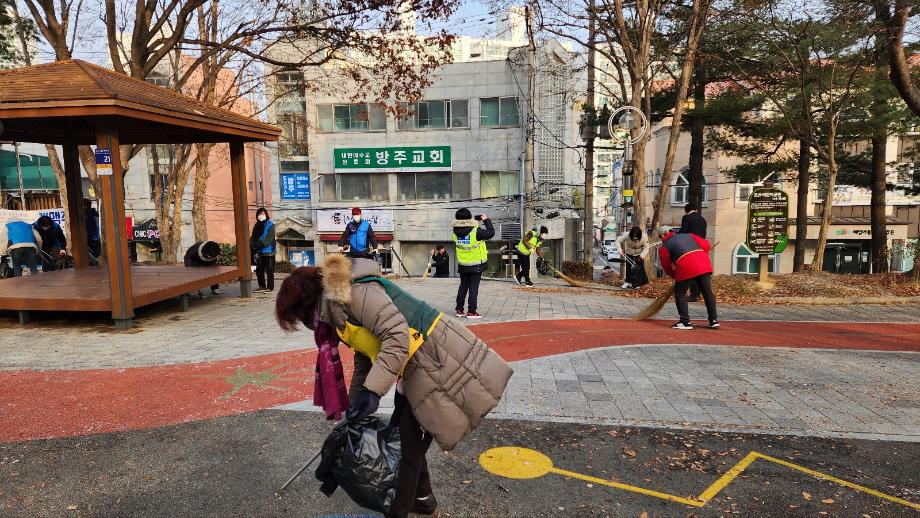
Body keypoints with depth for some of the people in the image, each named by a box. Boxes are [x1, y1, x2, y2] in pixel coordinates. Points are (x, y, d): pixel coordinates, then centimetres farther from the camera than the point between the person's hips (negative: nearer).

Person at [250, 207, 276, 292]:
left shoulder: (270, 225, -5)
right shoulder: (257, 226, 15)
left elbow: (269, 238, -15)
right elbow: (253, 237, 9)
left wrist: (261, 244, -26)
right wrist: (252, 244, -11)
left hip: (268, 251, -7)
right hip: (259, 252, 7)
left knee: (269, 270, -3)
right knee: (259, 270, 11)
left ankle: (270, 287, 3)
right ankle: (262, 286, 21)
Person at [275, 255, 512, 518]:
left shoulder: (352, 290, -17)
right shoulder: (338, 308, 16)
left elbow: (397, 335, -26)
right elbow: (363, 361, 26)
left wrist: (372, 391, -25)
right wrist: (353, 408, 32)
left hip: (439, 364, -10)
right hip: (415, 372, 10)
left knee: (409, 445, 2)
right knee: (398, 435, 22)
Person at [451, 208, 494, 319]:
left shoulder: (456, 232, -6)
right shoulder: (476, 232, -22)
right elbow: (491, 233, -12)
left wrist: (477, 222, 10)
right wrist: (487, 220, 0)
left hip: (462, 265, 5)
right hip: (476, 266, -5)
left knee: (463, 287, 16)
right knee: (473, 288, 3)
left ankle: (459, 310, 20)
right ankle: (471, 312, 6)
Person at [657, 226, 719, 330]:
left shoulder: (664, 247, 15)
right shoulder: (688, 236, 27)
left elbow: (667, 267, 18)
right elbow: (706, 245, 18)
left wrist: (675, 275, 33)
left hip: (686, 268, -4)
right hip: (704, 265, 4)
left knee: (680, 293, 12)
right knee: (708, 292, 14)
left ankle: (685, 322, 9)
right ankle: (714, 320, 19)